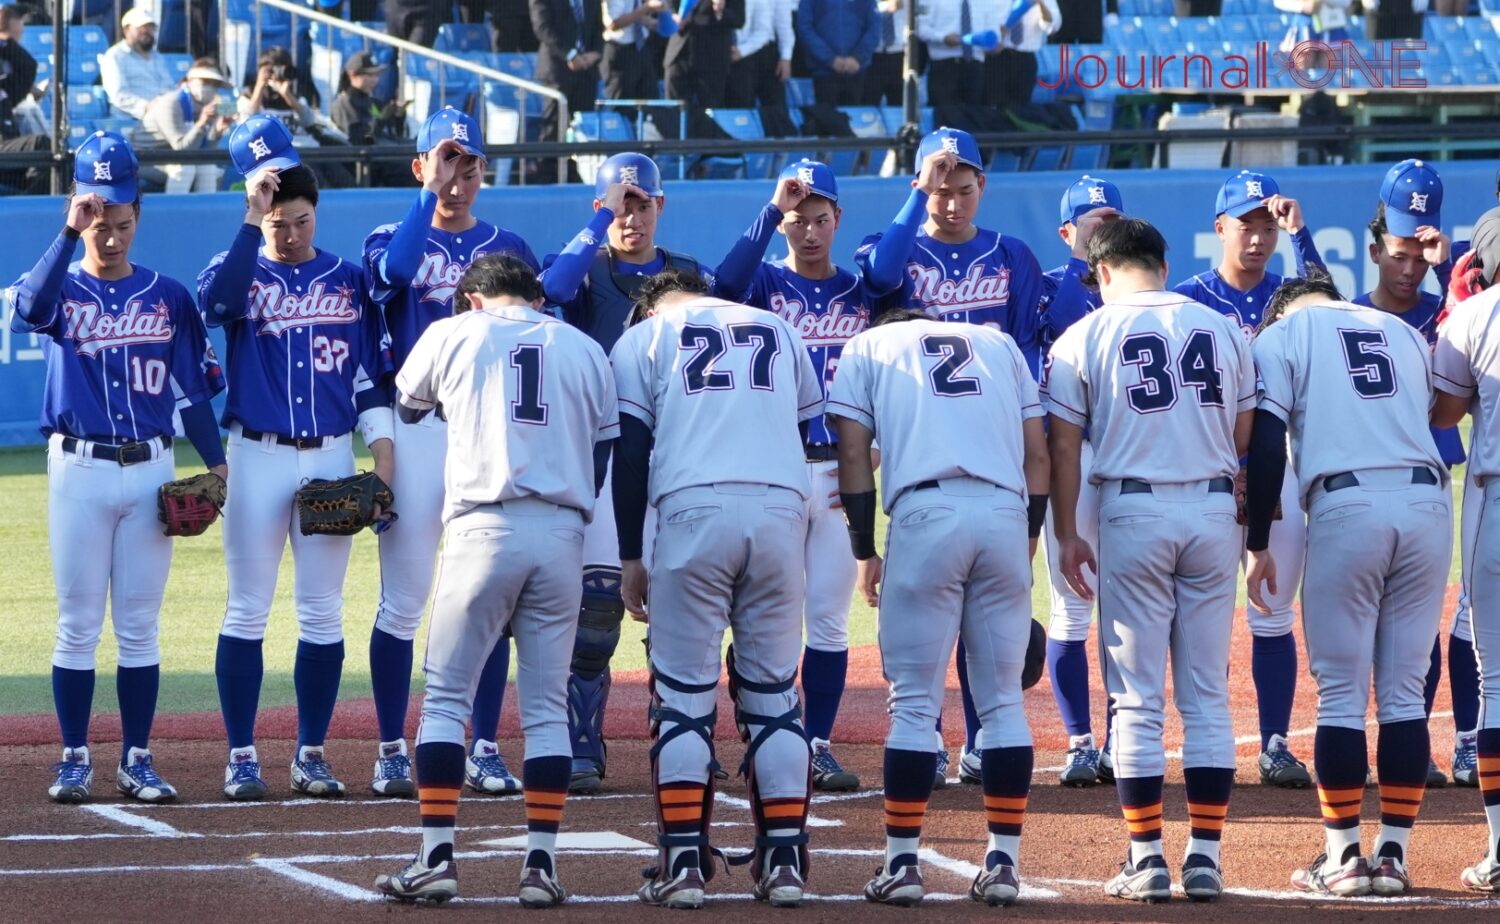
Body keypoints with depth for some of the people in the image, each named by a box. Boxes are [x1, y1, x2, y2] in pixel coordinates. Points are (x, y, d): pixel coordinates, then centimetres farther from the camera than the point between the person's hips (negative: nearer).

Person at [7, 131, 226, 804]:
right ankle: (75, 759, 6)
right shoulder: (61, 287, 0)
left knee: (140, 624, 4)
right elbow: (31, 308, -25)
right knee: (79, 623, 0)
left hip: (150, 470, 2)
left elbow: (193, 389, 8)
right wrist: (71, 231, -28)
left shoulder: (167, 297, 7)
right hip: (79, 469, -2)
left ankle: (137, 760, 10)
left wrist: (215, 462, -4)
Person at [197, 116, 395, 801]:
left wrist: (382, 455, 1)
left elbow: (371, 374, 9)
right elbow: (214, 301, -24)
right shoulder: (241, 270, 1)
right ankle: (242, 758, 3)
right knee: (248, 610, -1)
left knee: (322, 615, 4)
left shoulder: (347, 280, 9)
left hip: (331, 458, 2)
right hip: (258, 456, -2)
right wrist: (252, 219, -26)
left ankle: (311, 756, 10)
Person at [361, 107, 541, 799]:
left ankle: (485, 750, 9)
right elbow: (394, 267, -20)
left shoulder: (506, 248, 13)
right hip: (417, 427, -2)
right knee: (403, 598, -2)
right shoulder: (393, 238, 5)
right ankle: (393, 753, 3)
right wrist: (432, 191, -17)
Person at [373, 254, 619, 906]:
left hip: (484, 528, -3)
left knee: (445, 695, 3)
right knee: (547, 705, 8)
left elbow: (407, 407, 26)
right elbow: (607, 455, 13)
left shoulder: (452, 334, 8)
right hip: (562, 534, 3)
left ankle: (437, 858, -5)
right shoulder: (584, 349, 15)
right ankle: (541, 863, 2)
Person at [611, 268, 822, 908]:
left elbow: (630, 452, 6)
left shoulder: (645, 337, 15)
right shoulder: (779, 332, 24)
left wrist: (630, 557, 8)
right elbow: (809, 429, 20)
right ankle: (783, 862, 6)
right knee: (773, 693, 9)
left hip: (692, 513, -2)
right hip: (781, 512, 2)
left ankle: (683, 864, -2)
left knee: (683, 694, 2)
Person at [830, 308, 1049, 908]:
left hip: (925, 515, -2)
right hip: (1006, 515, 3)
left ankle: (902, 863, 2)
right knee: (1003, 701, 9)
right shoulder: (998, 345, 27)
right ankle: (1003, 862, 8)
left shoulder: (869, 347, 19)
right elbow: (1037, 454, 18)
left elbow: (854, 455, 9)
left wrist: (865, 552, 12)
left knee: (914, 703, 2)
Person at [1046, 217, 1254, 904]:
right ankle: (1205, 858, 5)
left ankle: (1147, 860, -1)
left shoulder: (1084, 338, 0)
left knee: (1138, 699, 1)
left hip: (1134, 511, -3)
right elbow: (1248, 440, 10)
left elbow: (1063, 446, -3)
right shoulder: (1223, 330, 8)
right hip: (1215, 511, 3)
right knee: (1207, 696, 7)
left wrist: (1067, 536, 3)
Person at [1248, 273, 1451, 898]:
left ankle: (1343, 856, 3)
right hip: (1428, 502, 3)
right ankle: (1393, 854, 9)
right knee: (1404, 692, 9)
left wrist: (1258, 544, 3)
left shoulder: (1282, 336, 11)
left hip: (1345, 506, -3)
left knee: (1341, 693, 3)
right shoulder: (1404, 332, 25)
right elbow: (1430, 415, 21)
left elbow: (1265, 445, 1)